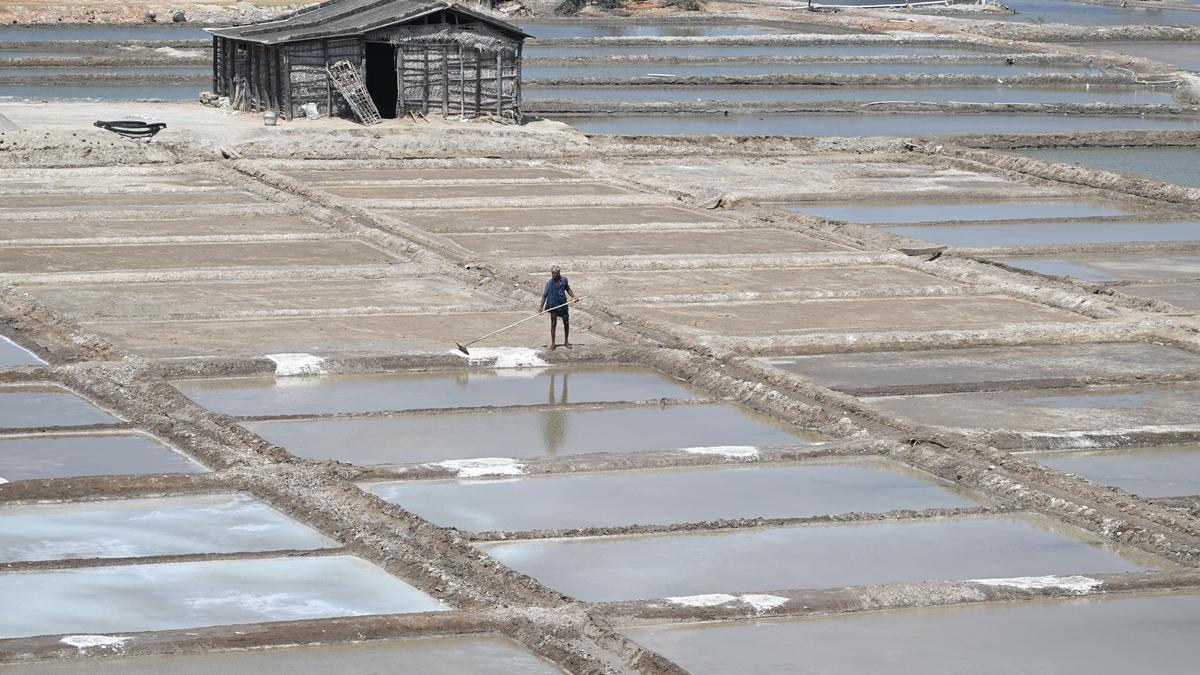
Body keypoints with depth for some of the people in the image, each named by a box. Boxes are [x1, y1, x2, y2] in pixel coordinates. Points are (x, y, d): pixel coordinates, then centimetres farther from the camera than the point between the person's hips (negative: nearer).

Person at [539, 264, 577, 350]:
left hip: (563, 304, 3)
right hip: (553, 304, -3)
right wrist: (541, 307, -12)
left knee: (566, 323, 11)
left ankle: (566, 341, 27)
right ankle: (553, 343, 12)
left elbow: (568, 289, 14)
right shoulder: (549, 282, -14)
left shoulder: (564, 280, -6)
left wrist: (573, 297, 6)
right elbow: (545, 294, -10)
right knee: (553, 324, 2)